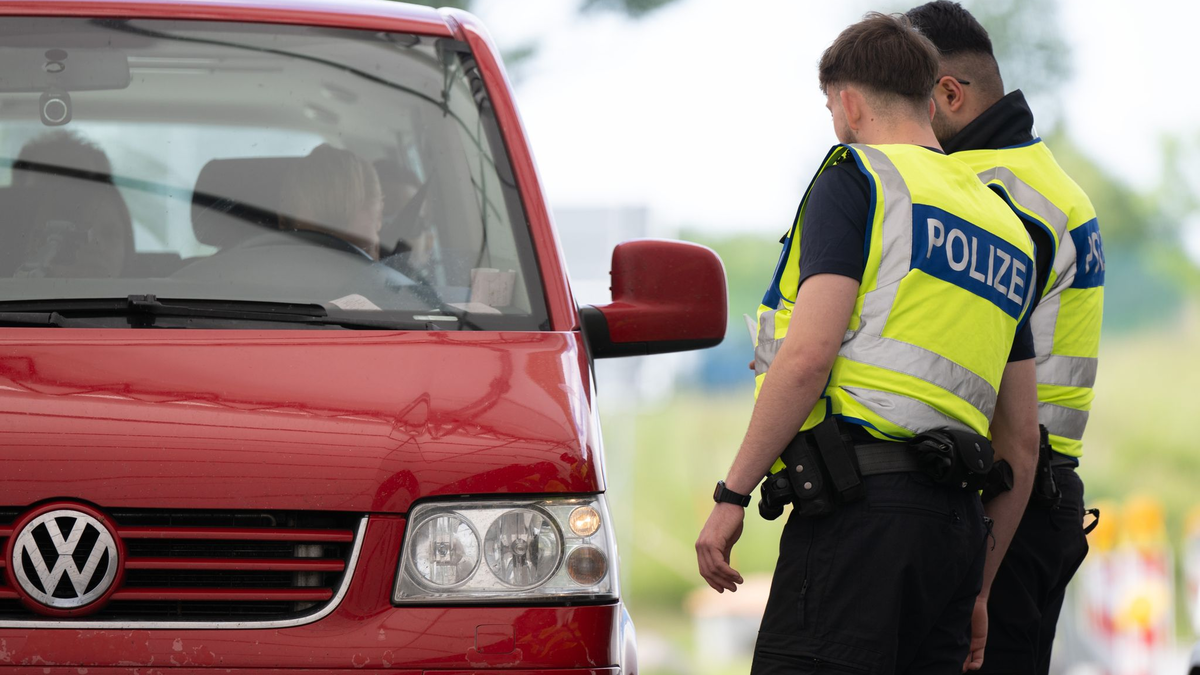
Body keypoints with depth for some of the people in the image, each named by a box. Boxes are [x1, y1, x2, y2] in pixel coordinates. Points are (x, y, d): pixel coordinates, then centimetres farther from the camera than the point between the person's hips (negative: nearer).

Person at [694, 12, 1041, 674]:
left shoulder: (856, 179, 2)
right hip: (956, 516, 8)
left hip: (861, 502, -8)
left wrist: (732, 494, -7)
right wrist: (975, 590, 29)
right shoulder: (1004, 223, 25)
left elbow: (808, 356, -11)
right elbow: (1021, 439, 25)